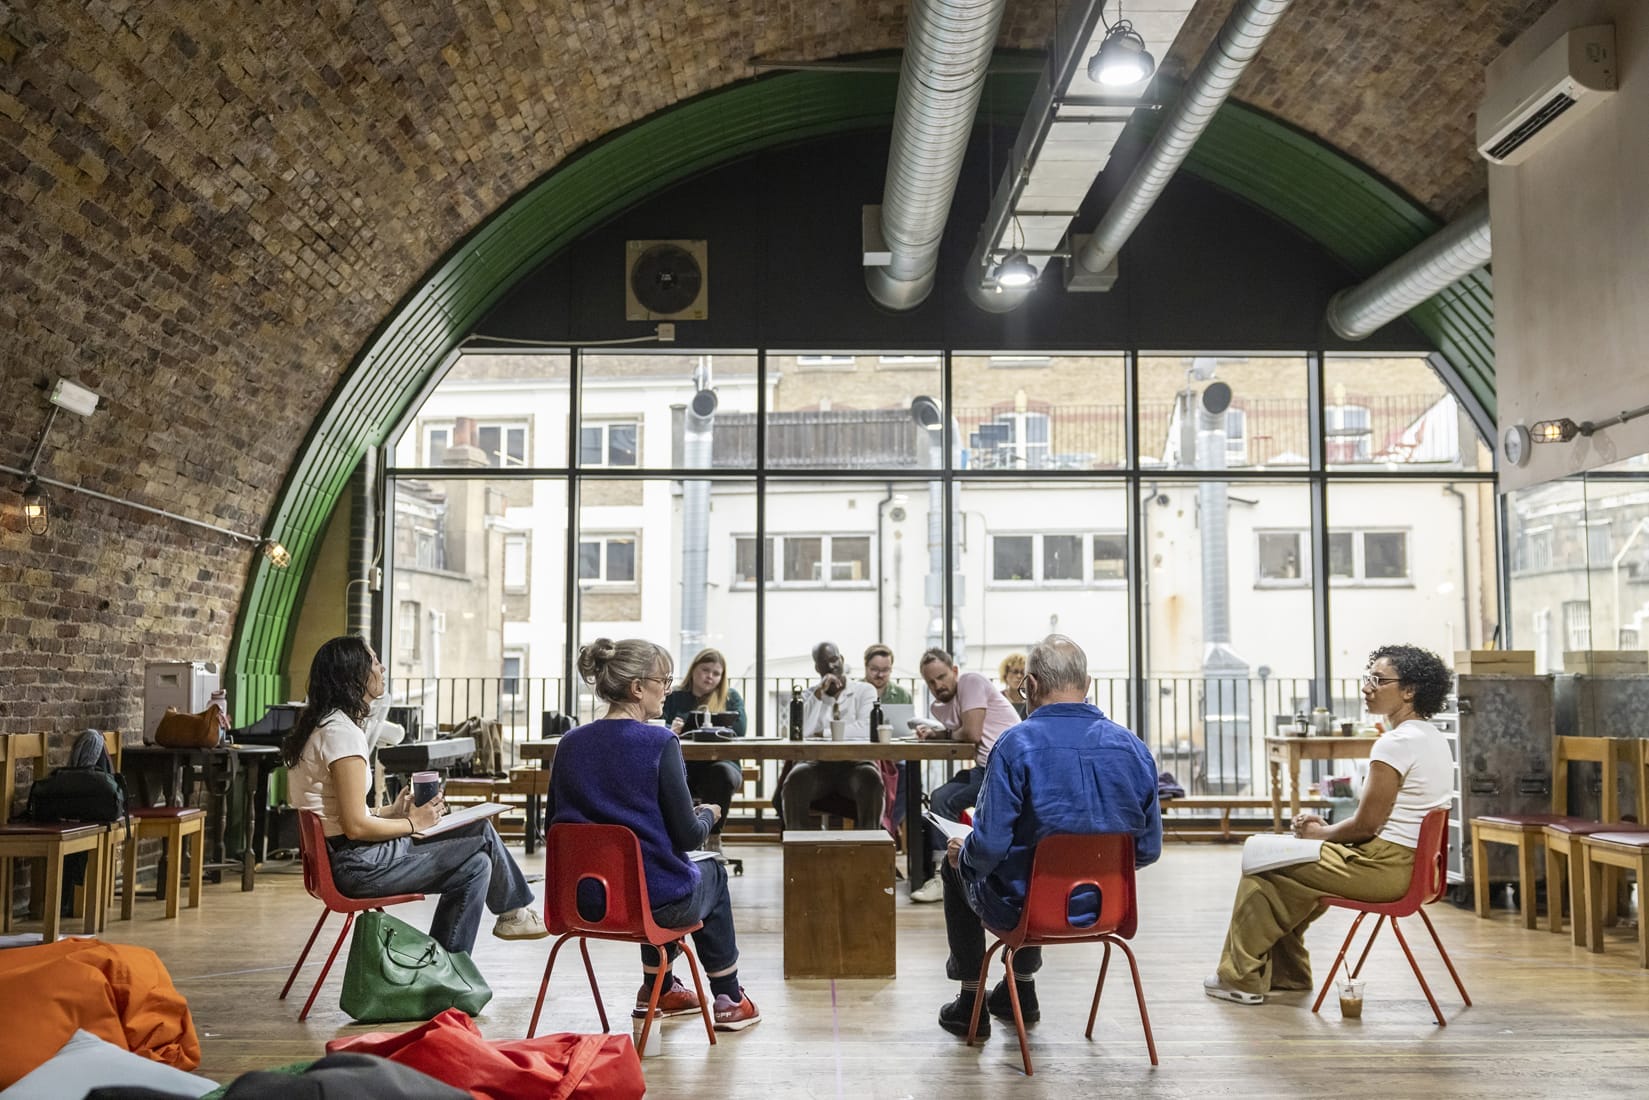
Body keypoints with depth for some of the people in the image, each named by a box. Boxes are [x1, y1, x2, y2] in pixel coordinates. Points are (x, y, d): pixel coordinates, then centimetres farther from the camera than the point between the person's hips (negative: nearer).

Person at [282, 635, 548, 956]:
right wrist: (412, 823, -9)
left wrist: (391, 811, 10)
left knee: (475, 864, 8)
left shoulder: (321, 725, 14)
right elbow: (356, 827, -23)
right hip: (357, 865, -10)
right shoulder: (342, 732, -19)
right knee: (481, 834, -4)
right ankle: (513, 911, 21)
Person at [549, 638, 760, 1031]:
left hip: (582, 898, 5)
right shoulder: (660, 742, -16)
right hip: (655, 902, -5)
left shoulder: (570, 743, 0)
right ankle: (729, 1001, 36)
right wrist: (708, 814, 8)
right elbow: (689, 836, -16)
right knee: (713, 873, 29)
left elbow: (557, 824, 8)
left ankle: (657, 990, 44)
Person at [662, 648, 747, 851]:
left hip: (720, 763, 0)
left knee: (722, 773, -35)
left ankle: (714, 837, -18)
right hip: (682, 764, 0)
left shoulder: (731, 698, 14)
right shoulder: (674, 697, 14)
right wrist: (670, 730, -25)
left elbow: (739, 731, -3)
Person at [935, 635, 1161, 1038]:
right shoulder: (1133, 747, -7)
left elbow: (990, 846, -22)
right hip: (1104, 906, 5)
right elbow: (1148, 850, 0)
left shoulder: (1016, 744, -21)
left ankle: (970, 1002, 35)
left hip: (1025, 908, -5)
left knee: (957, 865, 27)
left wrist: (961, 854, 0)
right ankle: (1021, 992, 49)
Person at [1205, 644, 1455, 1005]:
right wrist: (1329, 828, 10)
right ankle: (1287, 974, 30)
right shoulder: (1434, 739, 12)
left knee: (1261, 863, 2)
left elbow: (1366, 825, -17)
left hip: (1385, 867, -10)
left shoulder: (1396, 743, -20)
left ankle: (1242, 976, 14)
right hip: (1413, 863, 10)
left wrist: (1321, 833, 1)